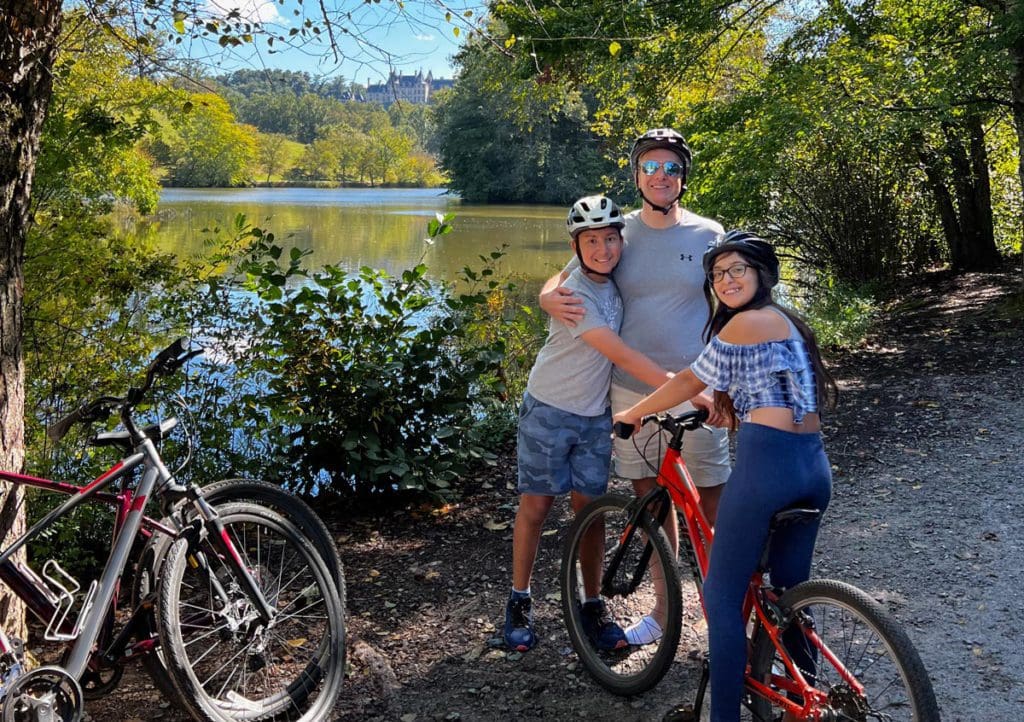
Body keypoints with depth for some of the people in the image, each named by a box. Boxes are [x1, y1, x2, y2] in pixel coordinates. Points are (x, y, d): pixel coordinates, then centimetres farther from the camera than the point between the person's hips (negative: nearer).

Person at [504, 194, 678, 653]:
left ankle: (593, 607, 17)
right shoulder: (574, 294, -23)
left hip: (595, 416, 5)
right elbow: (620, 354, -29)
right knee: (536, 506, 6)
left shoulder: (618, 283, -2)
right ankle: (519, 602, 20)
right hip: (549, 412, -5)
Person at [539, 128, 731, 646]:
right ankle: (664, 609, 27)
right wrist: (551, 299, -18)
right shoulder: (620, 232, 4)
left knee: (711, 504, 1)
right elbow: (561, 280, 7)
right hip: (631, 391, 3)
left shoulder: (707, 235, -1)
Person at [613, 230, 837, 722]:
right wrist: (717, 406, 36)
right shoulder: (786, 321, 21)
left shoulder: (746, 323, -5)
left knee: (722, 595, 0)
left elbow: (689, 383, 2)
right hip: (815, 466, 9)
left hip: (765, 460, -9)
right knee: (790, 590, 21)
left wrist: (632, 413, 14)